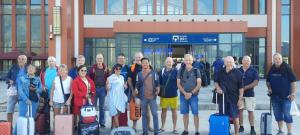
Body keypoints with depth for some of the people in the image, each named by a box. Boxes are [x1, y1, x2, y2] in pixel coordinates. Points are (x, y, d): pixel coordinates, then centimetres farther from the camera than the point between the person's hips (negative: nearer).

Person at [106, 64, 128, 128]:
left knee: (118, 113, 8)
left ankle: (113, 127, 19)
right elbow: (108, 88, -7)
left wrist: (125, 87, 4)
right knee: (115, 113, -8)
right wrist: (107, 85, -28)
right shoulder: (111, 78, -6)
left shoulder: (122, 77, 14)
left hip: (121, 98, 6)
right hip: (113, 98, -6)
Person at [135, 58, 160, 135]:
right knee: (144, 114, 9)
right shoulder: (139, 74, 8)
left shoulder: (154, 73, 3)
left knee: (154, 114, -3)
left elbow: (157, 83, 4)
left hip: (152, 96, -2)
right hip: (143, 97, 2)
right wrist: (136, 90, -6)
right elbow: (137, 84, 11)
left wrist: (158, 89, -11)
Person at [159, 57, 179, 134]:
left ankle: (174, 128, 18)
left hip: (173, 94, -2)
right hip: (163, 94, 3)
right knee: (163, 110, 12)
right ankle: (162, 127, 25)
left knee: (174, 110, 7)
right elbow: (159, 82, 9)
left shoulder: (175, 71, -6)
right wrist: (160, 91, 5)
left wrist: (175, 88, -7)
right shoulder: (162, 71, 3)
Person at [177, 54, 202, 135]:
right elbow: (178, 84, 3)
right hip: (183, 95, 2)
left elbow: (199, 84, -3)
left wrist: (191, 93, -12)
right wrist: (185, 93, -9)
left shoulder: (196, 71, -1)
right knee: (185, 113, 8)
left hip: (194, 96, -2)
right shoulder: (180, 71, 4)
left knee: (195, 114, -1)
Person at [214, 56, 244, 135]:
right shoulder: (220, 72, 7)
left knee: (235, 117, 4)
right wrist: (218, 88, -5)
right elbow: (216, 82, 16)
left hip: (233, 98, -3)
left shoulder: (237, 73, -2)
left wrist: (240, 99, -8)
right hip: (222, 97, 3)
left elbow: (241, 87, -3)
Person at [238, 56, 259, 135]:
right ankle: (241, 127, 16)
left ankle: (252, 129, 11)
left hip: (249, 94, -2)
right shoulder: (238, 70, 7)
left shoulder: (253, 71, 2)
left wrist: (245, 87, -15)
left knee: (250, 111, 2)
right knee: (240, 110, 4)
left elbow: (255, 82, -6)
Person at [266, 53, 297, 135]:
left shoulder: (287, 68, -8)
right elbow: (268, 81, 18)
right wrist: (269, 88, 2)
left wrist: (293, 93, -15)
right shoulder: (272, 69, 6)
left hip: (286, 96, -5)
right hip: (275, 96, 5)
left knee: (286, 115, -2)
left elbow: (293, 81, -10)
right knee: (277, 114, 12)